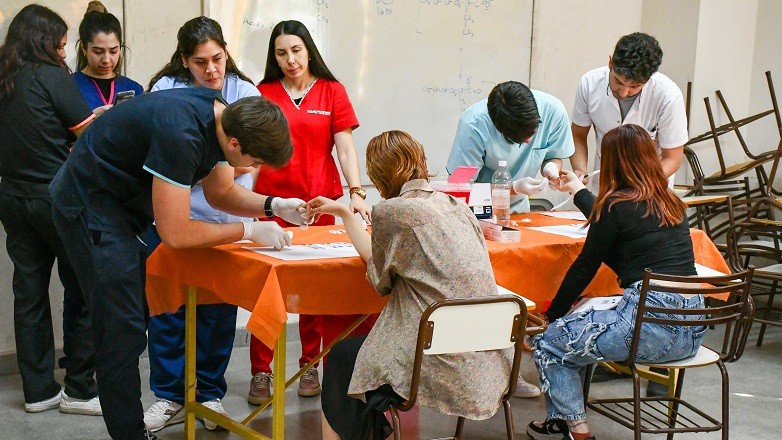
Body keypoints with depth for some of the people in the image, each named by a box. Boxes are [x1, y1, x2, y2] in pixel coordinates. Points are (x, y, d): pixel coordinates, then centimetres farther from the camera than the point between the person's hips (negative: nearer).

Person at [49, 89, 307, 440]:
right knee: (123, 333, -8)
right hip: (90, 208, -9)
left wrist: (274, 206, -5)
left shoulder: (222, 119, -5)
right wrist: (249, 231, -19)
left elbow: (221, 193, 11)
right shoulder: (180, 133, -32)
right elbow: (175, 233, -28)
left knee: (127, 329, 12)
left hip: (123, 202, 9)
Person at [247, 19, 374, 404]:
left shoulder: (331, 91, 5)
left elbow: (345, 147, 0)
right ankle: (260, 372, 6)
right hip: (271, 200, 0)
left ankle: (310, 367, 18)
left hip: (320, 200, 0)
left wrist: (357, 192, -12)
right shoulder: (263, 92, 6)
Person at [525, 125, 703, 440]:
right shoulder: (671, 203, 15)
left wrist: (551, 315, 12)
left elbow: (584, 268, 0)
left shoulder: (617, 205, -7)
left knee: (548, 344, 6)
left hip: (651, 327, -9)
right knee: (577, 320, 26)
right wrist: (578, 190, 48)